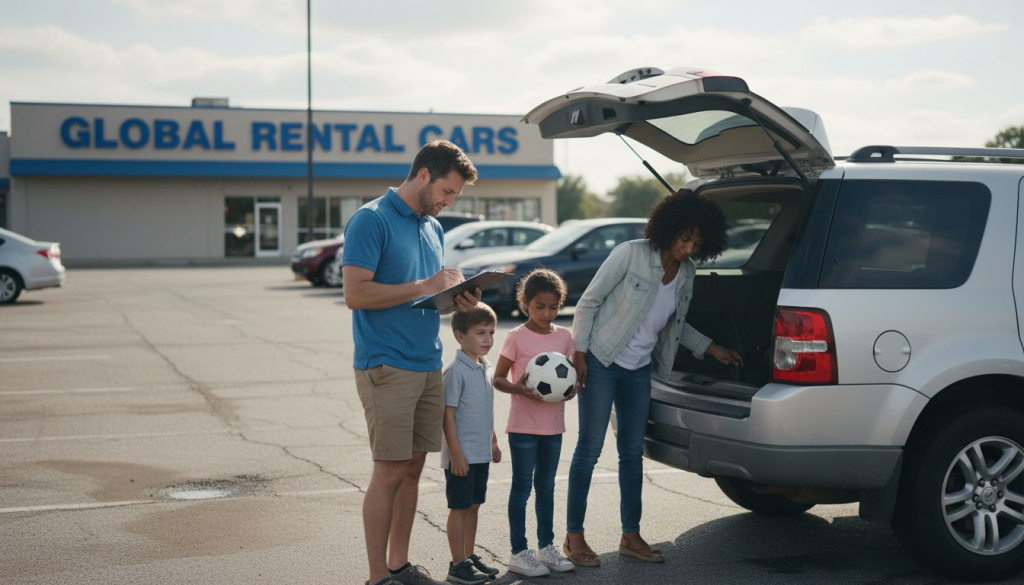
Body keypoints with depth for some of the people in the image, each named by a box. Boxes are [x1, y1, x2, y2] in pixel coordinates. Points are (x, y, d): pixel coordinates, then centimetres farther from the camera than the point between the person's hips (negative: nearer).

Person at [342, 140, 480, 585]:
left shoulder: (434, 228, 16)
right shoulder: (371, 220, -10)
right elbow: (355, 293, -18)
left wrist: (456, 299, 3)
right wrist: (424, 287, -18)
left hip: (428, 365, 8)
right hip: (387, 366, -8)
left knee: (412, 468, 12)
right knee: (390, 472, -5)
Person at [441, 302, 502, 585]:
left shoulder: (486, 368, 10)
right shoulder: (455, 371, -16)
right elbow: (448, 414, -17)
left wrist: (493, 443, 21)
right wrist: (456, 453, -19)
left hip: (481, 454, 8)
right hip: (462, 455, -8)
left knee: (473, 506, 15)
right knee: (459, 508, 1)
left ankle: (470, 557, 26)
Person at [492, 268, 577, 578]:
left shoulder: (564, 336, 5)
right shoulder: (516, 337, -8)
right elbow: (498, 378, -5)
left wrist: (570, 388, -8)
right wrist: (517, 388, -24)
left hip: (553, 424, 5)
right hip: (523, 424, -5)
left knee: (546, 486, 15)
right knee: (522, 486, 2)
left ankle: (546, 546, 26)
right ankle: (519, 552, 9)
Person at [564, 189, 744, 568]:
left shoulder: (687, 274, 4)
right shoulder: (631, 254, -15)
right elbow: (588, 302, -11)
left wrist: (711, 348, 9)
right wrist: (579, 353, -13)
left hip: (639, 369, 6)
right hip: (601, 362, -6)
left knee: (632, 452, 10)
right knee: (590, 448, -3)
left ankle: (631, 536, 19)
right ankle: (574, 536, 6)